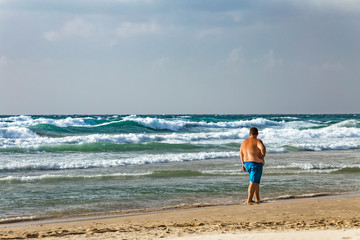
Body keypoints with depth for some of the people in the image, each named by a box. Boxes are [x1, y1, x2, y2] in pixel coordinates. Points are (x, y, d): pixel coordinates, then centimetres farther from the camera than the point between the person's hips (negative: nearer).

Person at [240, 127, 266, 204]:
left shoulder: (244, 142, 11)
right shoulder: (257, 141, -12)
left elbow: (241, 153, 18)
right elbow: (263, 148, -30)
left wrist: (243, 164, 25)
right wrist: (263, 158, -17)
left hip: (247, 164, 7)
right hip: (256, 164, -7)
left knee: (256, 181, 19)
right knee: (253, 182, -3)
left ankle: (257, 199, 19)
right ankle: (249, 200, -6)